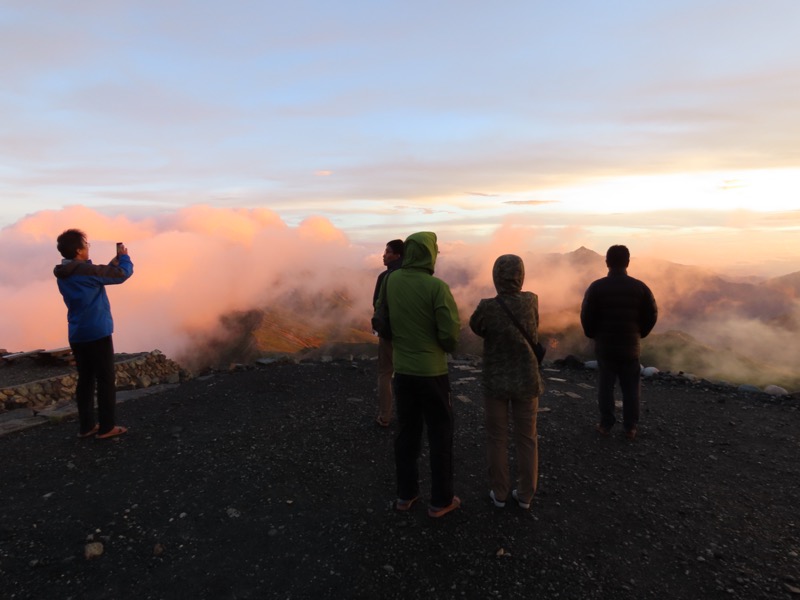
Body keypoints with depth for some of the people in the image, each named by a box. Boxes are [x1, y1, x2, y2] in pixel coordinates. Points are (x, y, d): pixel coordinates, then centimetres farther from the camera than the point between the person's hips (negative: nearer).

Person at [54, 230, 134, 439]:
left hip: (77, 335, 8)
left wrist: (113, 263, 18)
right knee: (105, 381, 0)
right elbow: (122, 274, -11)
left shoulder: (63, 275, 10)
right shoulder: (86, 270, -16)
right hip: (97, 333, -8)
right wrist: (124, 257, 7)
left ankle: (86, 426, 20)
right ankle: (106, 427, 5)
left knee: (85, 380, 14)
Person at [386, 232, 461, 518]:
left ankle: (406, 494, 28)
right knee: (440, 435, 9)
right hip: (431, 371, -5)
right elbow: (450, 333, -16)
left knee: (407, 432, 16)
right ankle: (440, 500, 20)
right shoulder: (437, 286, -19)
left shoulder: (392, 280, -2)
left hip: (402, 369, 5)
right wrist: (447, 346, 2)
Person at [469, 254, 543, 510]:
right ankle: (525, 494, 28)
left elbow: (475, 327, 3)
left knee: (496, 438, 15)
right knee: (526, 438, 17)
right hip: (526, 381, 2)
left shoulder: (487, 307, -20)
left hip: (495, 382, -2)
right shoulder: (531, 301, -12)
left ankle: (499, 493, 26)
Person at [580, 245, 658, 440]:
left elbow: (586, 316, -10)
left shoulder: (596, 287, -10)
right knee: (631, 388, 11)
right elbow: (652, 315, -2)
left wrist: (593, 335, 8)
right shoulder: (640, 287, -5)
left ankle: (605, 425, 16)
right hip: (631, 346, 1)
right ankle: (630, 427, 17)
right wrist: (638, 334, 13)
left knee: (605, 386, 9)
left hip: (604, 345, -1)